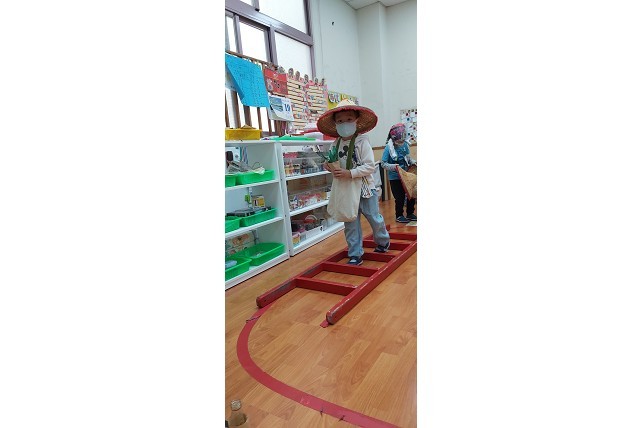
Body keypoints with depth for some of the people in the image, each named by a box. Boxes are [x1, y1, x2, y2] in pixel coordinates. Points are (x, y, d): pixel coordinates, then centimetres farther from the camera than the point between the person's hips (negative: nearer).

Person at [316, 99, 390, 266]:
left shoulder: (362, 142, -13)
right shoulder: (336, 143, 2)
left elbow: (370, 166, -19)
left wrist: (350, 173, -29)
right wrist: (329, 167, -9)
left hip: (365, 188, -4)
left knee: (374, 218, 11)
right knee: (350, 223, 7)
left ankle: (383, 241, 39)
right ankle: (355, 255, 17)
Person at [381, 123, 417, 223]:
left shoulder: (405, 145, -2)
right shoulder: (389, 148, -16)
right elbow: (383, 163, -14)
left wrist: (413, 161, -4)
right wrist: (393, 167, -27)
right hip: (395, 178, -5)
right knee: (400, 198, 2)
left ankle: (410, 214, 30)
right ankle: (399, 216, 22)